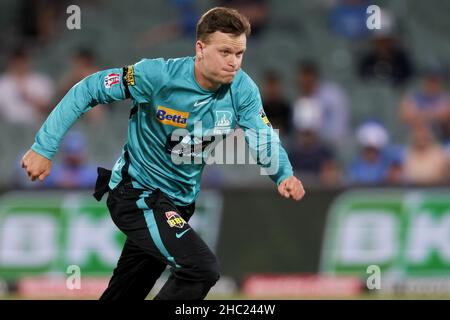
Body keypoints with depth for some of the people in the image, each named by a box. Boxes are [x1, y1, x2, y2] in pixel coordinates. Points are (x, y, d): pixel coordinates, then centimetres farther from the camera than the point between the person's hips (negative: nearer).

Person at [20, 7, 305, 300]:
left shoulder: (243, 90, -10)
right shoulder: (159, 75, -23)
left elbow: (264, 141, -13)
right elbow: (88, 91, -17)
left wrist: (285, 176, -35)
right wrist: (44, 148, -19)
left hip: (180, 203, 6)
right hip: (136, 194, -6)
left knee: (126, 293, 18)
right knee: (203, 269, -25)